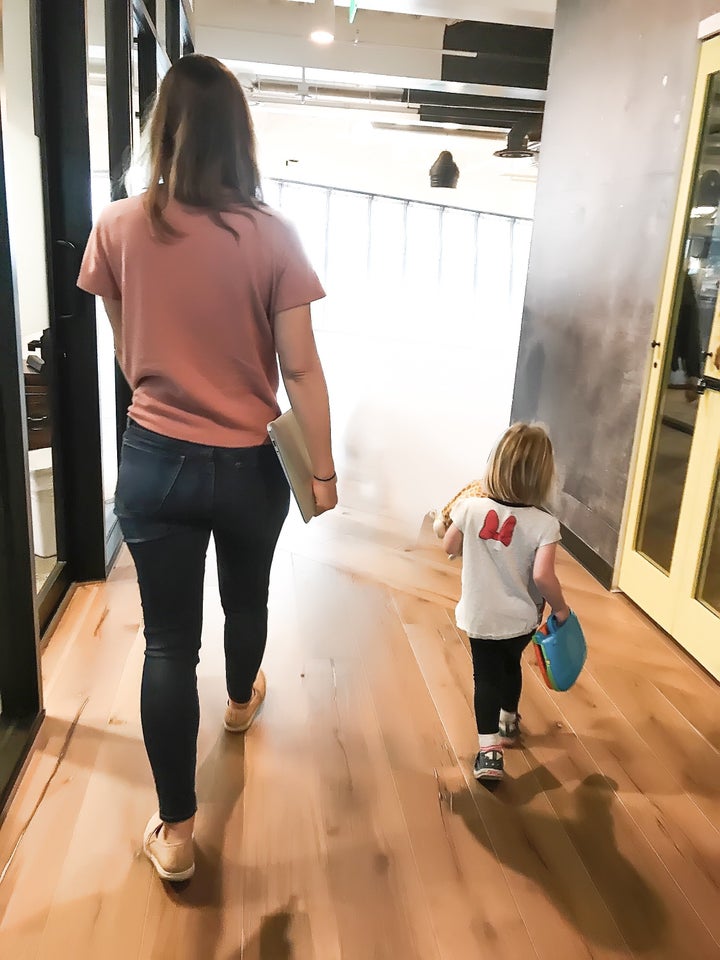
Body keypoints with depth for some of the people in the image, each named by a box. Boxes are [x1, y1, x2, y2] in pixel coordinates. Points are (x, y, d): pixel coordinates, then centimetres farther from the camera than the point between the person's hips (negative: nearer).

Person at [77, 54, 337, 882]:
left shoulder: (117, 227, -5)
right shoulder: (271, 236, -11)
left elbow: (126, 354, 7)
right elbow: (300, 369, -12)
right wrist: (323, 470, -1)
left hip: (153, 460, 1)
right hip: (251, 464, 0)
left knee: (168, 641, 9)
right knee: (246, 598, 27)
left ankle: (175, 832, 20)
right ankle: (241, 700, 56)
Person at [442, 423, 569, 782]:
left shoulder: (472, 508, -17)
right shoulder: (544, 524, -21)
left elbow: (450, 547, -3)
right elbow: (543, 575, -27)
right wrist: (560, 607, -9)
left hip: (479, 617, -1)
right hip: (521, 619, 1)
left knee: (486, 676, 12)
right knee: (511, 664, 26)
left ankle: (489, 751, 5)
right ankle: (509, 723, 49)